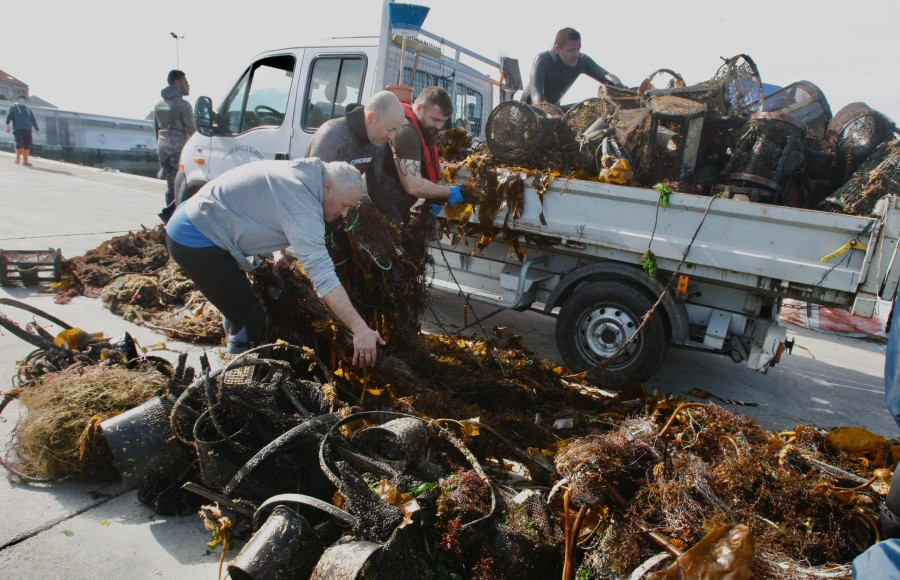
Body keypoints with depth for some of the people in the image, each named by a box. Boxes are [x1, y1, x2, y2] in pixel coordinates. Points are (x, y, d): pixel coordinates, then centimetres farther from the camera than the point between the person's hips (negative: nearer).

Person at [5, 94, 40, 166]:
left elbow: (33, 120, 25)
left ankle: (25, 160, -2)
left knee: (28, 144, -7)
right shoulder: (13, 108, 15)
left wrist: (37, 129, 15)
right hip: (18, 130, -3)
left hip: (27, 130, 3)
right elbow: (9, 116, 4)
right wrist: (7, 125, -9)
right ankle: (18, 157, 4)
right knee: (19, 143, -15)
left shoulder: (29, 110, 26)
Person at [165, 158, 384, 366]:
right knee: (251, 319, -8)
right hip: (196, 240, -10)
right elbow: (321, 270, -33)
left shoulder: (301, 174, 4)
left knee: (241, 312, 21)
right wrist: (360, 329, -35)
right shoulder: (301, 201, -25)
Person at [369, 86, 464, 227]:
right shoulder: (406, 131, -21)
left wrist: (433, 198, 4)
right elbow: (414, 186, -26)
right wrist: (448, 192, -12)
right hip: (382, 209, -11)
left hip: (395, 208, 11)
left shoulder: (423, 129, 12)